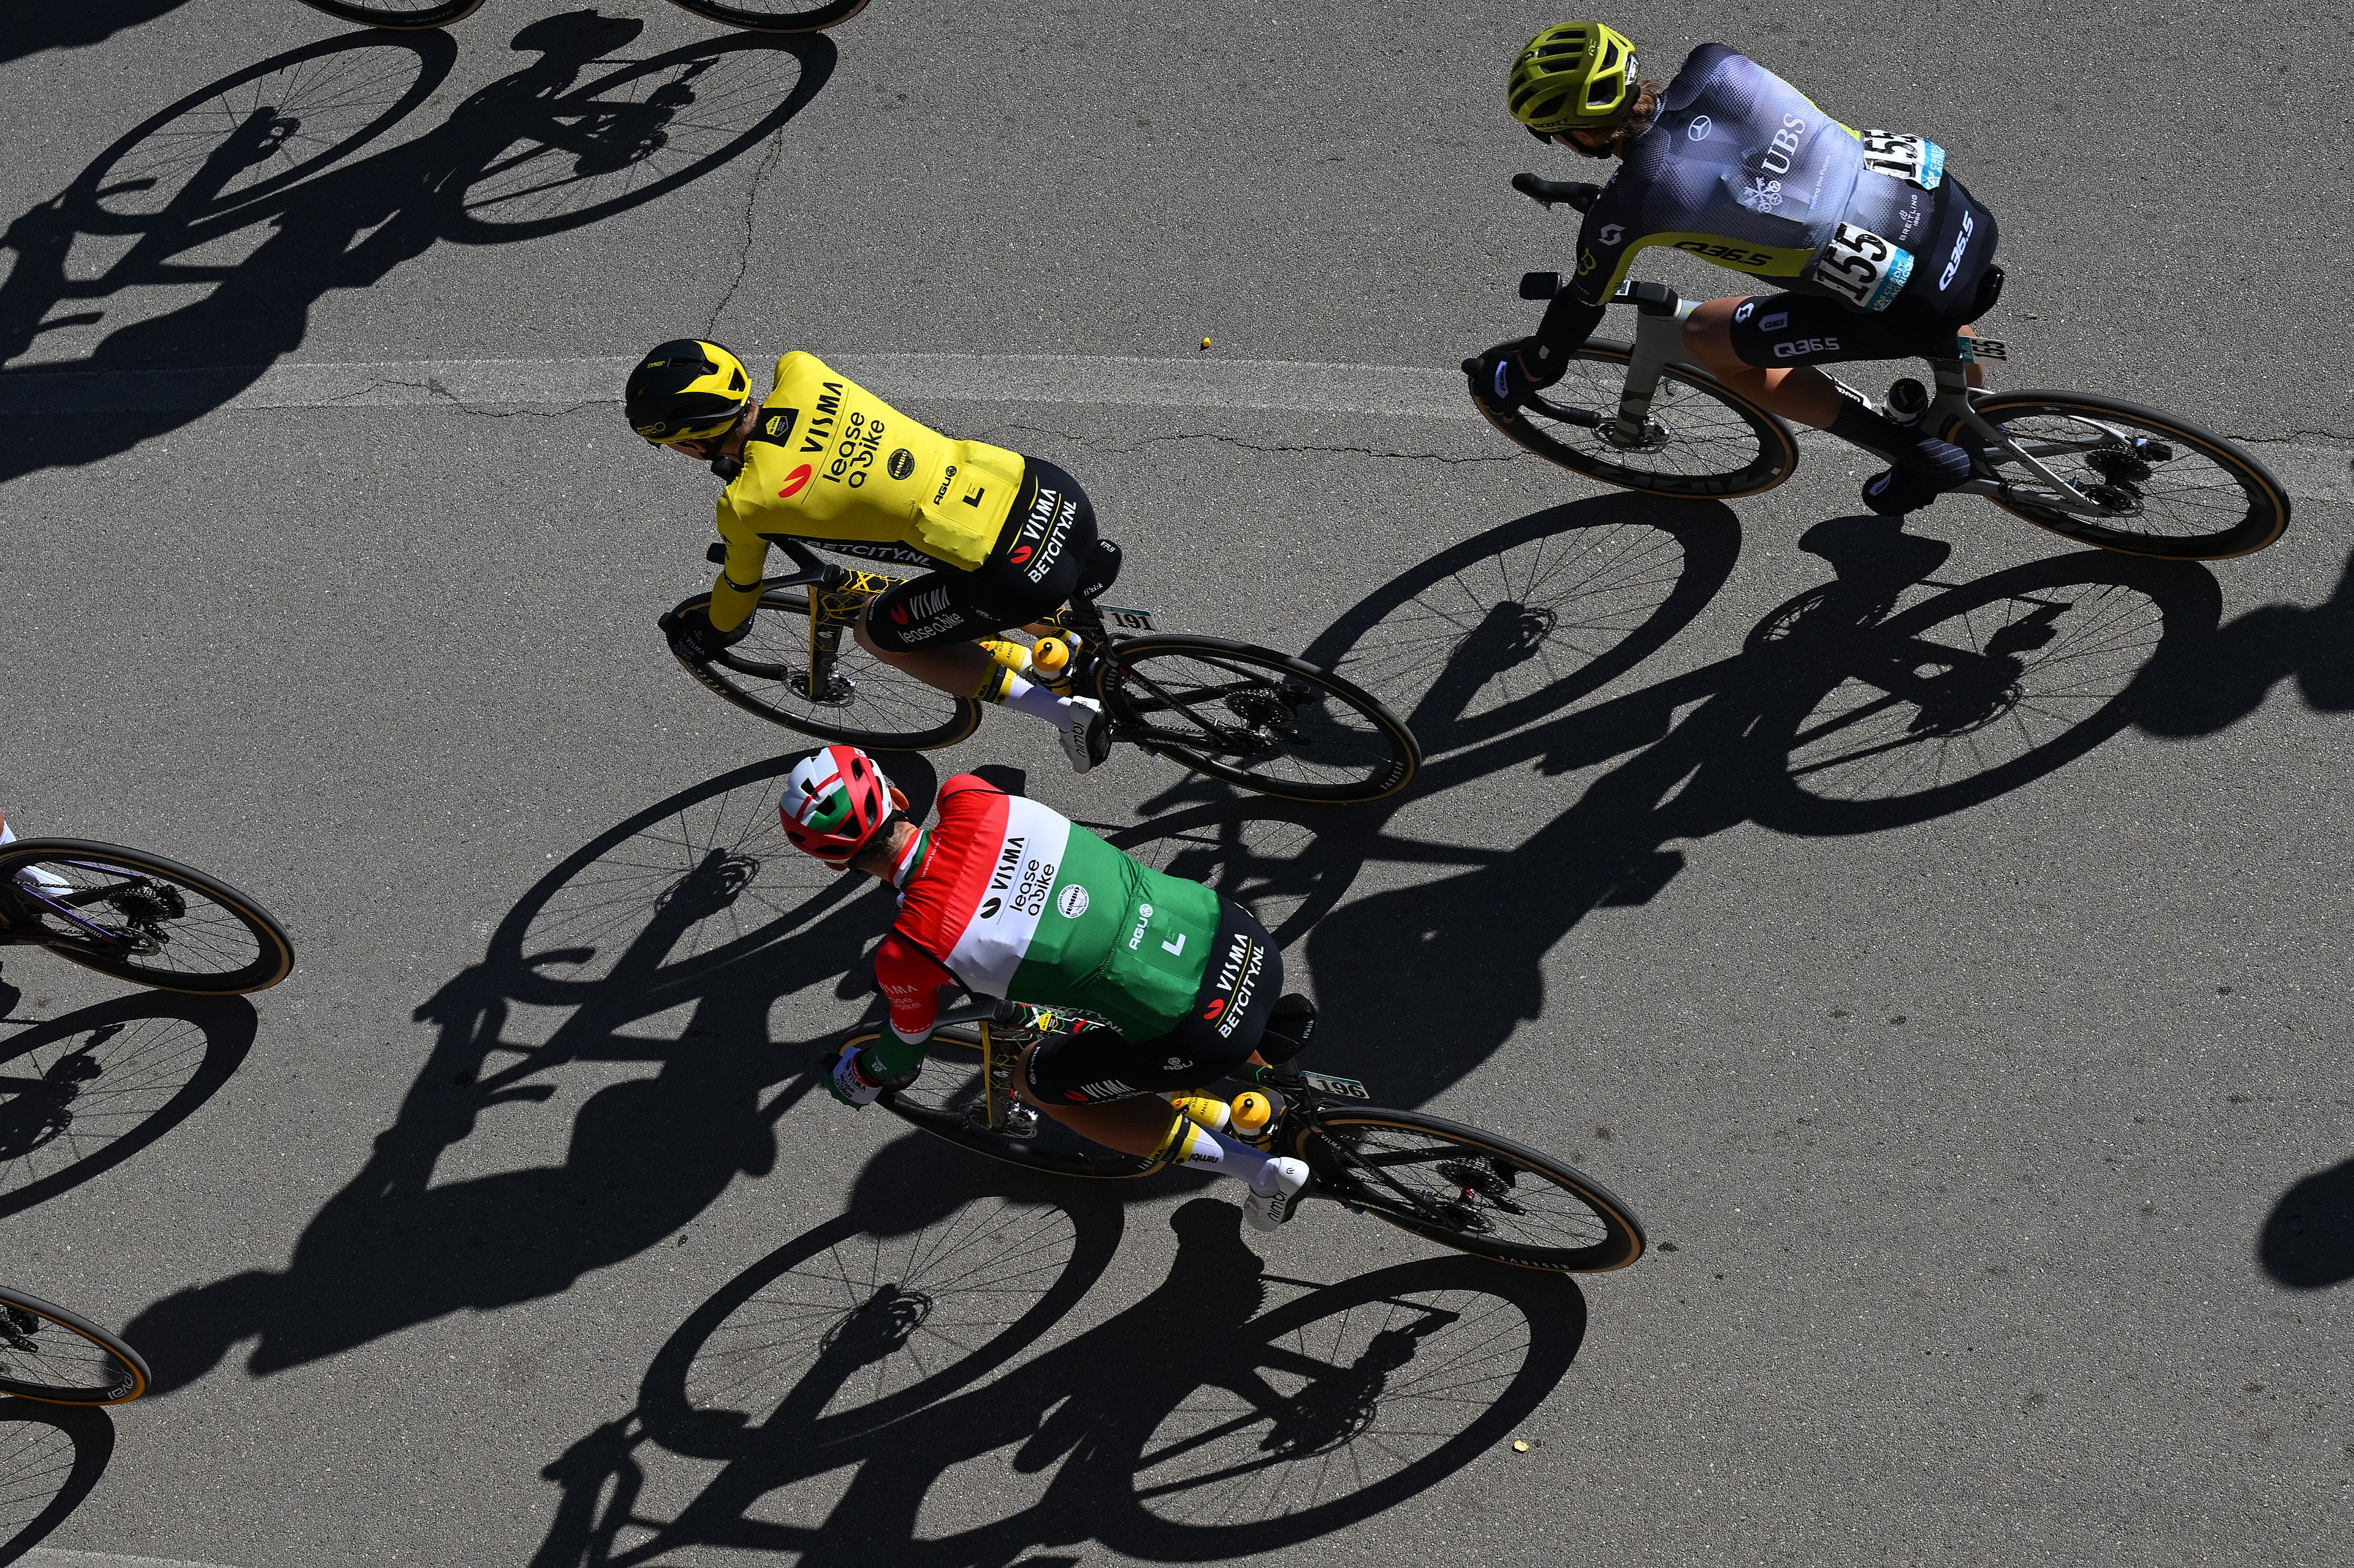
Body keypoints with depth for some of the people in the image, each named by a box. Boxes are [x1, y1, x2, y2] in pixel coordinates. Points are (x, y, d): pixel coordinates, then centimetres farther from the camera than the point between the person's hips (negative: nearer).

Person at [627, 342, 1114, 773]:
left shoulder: (745, 505, -9)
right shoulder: (799, 371, 3)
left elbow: (740, 592, 13)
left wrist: (708, 636, 34)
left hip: (1018, 572, -7)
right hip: (1056, 488, 7)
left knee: (878, 633, 19)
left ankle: (1065, 712, 13)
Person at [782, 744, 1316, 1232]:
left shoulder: (906, 955, -13)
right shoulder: (968, 797, -1)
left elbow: (904, 1056, 10)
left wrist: (859, 1079, 34)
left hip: (1195, 1039, -6)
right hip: (1240, 932, 6)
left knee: (1035, 1081, 20)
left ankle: (1261, 1169, 14)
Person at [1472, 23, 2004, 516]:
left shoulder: (1629, 206, -15)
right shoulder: (1713, 66, 0)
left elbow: (1583, 303, 4)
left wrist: (1531, 370, 24)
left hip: (1916, 309, -6)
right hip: (1961, 208, 6)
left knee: (1704, 338, 10)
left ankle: (1921, 455, 14)